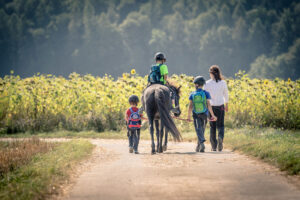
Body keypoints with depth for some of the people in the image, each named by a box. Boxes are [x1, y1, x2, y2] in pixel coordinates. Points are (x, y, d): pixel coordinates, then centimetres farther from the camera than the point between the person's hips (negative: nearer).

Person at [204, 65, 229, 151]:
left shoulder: (207, 83, -7)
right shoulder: (223, 83, -3)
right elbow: (226, 95, 8)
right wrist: (226, 105, 22)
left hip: (211, 106, 0)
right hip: (220, 106, 0)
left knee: (212, 126, 11)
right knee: (220, 125, 9)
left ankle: (214, 146, 12)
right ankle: (220, 137, -23)